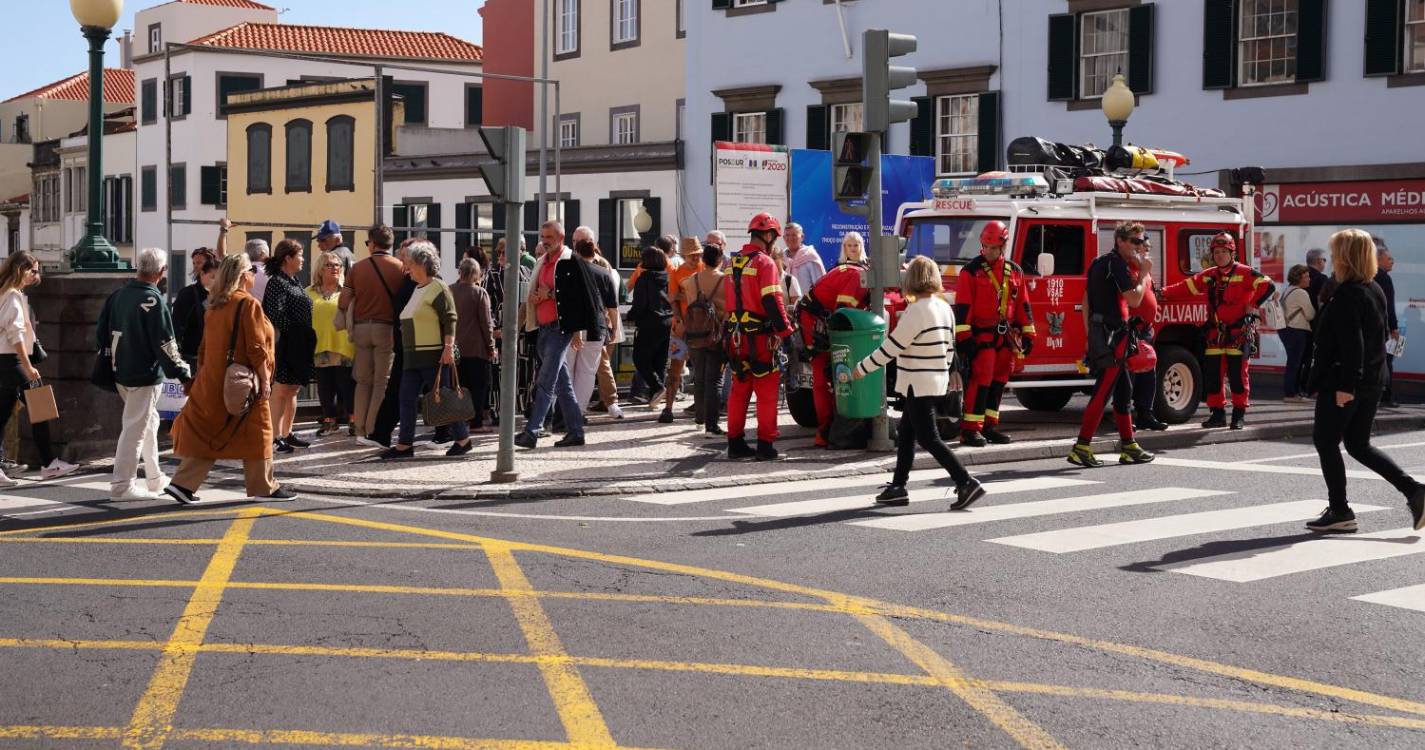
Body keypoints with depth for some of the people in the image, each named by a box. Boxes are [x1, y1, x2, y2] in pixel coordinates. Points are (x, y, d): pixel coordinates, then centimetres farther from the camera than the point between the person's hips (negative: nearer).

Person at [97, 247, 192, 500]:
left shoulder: (118, 294, 5)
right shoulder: (152, 300, -17)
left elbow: (101, 332, 12)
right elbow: (164, 344, -19)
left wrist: (113, 358, 24)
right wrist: (183, 374, -13)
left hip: (121, 372, 8)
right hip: (145, 375, -8)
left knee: (150, 421, 21)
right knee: (135, 428, -3)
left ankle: (155, 478, 29)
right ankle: (122, 486, -1)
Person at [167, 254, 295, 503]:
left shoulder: (215, 306, 10)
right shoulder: (248, 304, -13)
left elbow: (206, 347, 15)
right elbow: (256, 348, -16)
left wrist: (204, 373, 22)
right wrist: (265, 379, -11)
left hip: (212, 381, 7)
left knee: (206, 433, 9)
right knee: (256, 433, 4)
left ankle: (183, 484, 2)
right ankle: (264, 488, 11)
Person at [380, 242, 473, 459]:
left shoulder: (438, 288, -9)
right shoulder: (417, 290, 18)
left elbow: (450, 319, -15)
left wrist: (448, 347, -22)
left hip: (433, 356, -9)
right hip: (412, 356, 9)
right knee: (407, 399, 4)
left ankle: (463, 440, 7)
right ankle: (405, 444, 7)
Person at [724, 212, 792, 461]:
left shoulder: (734, 263, 13)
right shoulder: (765, 263, -12)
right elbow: (772, 302, -19)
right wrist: (786, 331, -14)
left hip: (735, 337, 7)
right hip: (760, 338, -7)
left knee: (739, 391, 13)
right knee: (767, 392, 0)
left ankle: (736, 443, 16)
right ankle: (765, 446, -1)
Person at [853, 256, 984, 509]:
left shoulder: (917, 310, -18)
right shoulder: (945, 308, 8)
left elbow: (892, 346, -16)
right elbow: (948, 348, 14)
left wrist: (862, 368, -6)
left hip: (919, 384, -9)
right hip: (936, 381, 9)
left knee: (928, 438, -7)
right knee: (906, 434, 15)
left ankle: (967, 483, -14)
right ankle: (898, 487, 19)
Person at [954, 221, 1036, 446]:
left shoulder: (1014, 271, 10)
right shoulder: (971, 271, -5)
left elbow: (1022, 305, 15)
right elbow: (962, 306, -10)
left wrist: (1028, 334, 11)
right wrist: (963, 337, -16)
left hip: (1006, 337, 6)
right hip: (981, 335, -6)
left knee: (999, 382, 9)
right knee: (981, 381, -10)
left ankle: (989, 426, 17)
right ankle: (970, 429, -8)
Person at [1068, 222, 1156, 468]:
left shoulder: (1099, 263, 19)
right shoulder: (1117, 263, -11)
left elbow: (1086, 301, 20)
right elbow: (1134, 300, -17)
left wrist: (1090, 334, 22)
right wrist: (1144, 273, -5)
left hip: (1098, 334, 10)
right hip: (1113, 334, -10)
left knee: (1123, 389, 14)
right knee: (1102, 392, -10)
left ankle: (1128, 447, 17)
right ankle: (1081, 448, -14)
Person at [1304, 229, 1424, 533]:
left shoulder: (1346, 295, -18)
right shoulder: (1376, 290, 11)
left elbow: (1351, 344, -24)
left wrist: (1346, 385, -24)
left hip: (1342, 384, -9)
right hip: (1373, 380, 9)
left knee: (1325, 440, 4)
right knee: (1359, 445, 16)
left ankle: (1340, 511, 7)